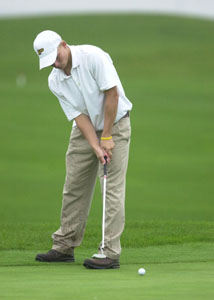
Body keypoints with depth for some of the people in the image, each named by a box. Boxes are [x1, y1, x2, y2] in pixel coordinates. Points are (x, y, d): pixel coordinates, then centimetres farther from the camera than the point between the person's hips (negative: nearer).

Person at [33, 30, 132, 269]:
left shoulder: (93, 57, -23)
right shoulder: (55, 81, -6)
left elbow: (112, 94, -22)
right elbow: (79, 115, -9)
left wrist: (106, 137, -20)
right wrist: (96, 147, -21)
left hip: (115, 125, -6)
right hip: (84, 130, 6)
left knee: (112, 188, -11)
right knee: (74, 187, 7)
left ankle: (110, 253, -13)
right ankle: (65, 247, 17)